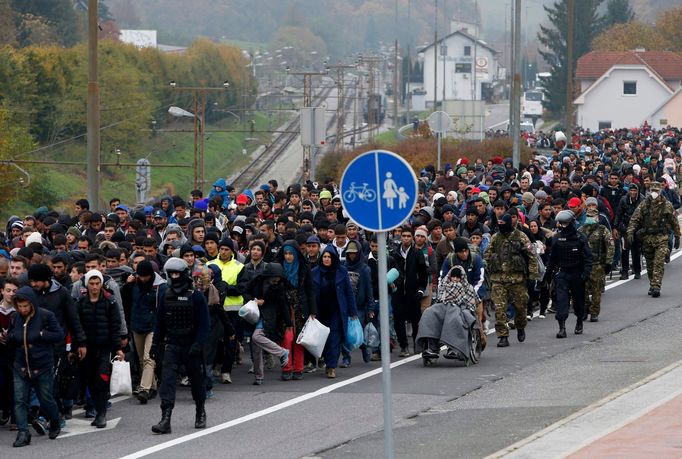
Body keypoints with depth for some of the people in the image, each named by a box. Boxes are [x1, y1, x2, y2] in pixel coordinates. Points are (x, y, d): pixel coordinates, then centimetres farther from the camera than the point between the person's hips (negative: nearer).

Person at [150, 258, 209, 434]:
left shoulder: (196, 297, -7)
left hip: (191, 346, -3)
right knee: (167, 379, -13)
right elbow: (159, 322, 14)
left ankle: (200, 414, 33)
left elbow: (203, 324, -9)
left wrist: (197, 345, -19)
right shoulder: (166, 297, 6)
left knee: (197, 380, 11)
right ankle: (165, 419, -19)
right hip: (171, 345, 3)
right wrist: (155, 345, 10)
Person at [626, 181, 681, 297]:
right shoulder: (643, 205, 3)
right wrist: (630, 233, -16)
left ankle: (656, 287, -17)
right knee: (650, 265, 10)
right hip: (647, 238, 2)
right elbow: (634, 220, -1)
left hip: (661, 238, -2)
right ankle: (652, 285, 24)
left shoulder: (667, 205, 2)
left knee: (659, 263, -13)